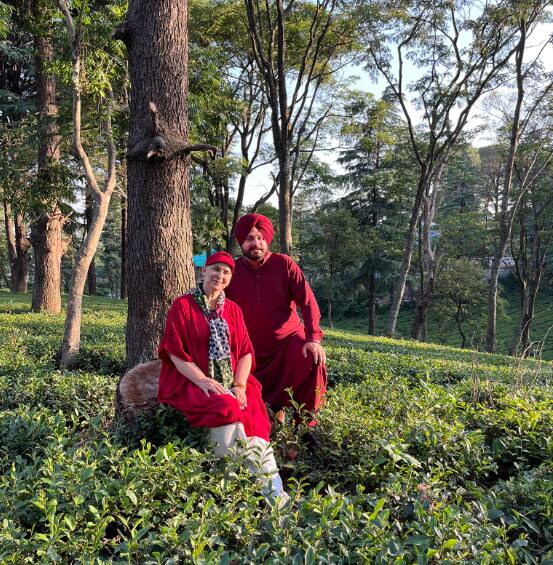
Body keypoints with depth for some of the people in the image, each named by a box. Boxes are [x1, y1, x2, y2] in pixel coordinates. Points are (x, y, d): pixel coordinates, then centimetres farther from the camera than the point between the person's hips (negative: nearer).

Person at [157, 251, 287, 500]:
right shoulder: (183, 305, 3)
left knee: (254, 414, -25)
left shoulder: (233, 309, 15)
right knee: (225, 409, -33)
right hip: (191, 383, -3)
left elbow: (246, 352, 8)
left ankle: (273, 489, -30)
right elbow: (175, 352, -5)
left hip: (232, 383, 4)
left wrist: (240, 385, -10)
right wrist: (204, 381, -18)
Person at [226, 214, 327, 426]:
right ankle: (275, 409, 32)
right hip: (252, 350, 2)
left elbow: (307, 301, -12)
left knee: (312, 359, -30)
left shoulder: (284, 264, -6)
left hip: (288, 339, -1)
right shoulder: (232, 271, -3)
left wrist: (313, 338, -25)